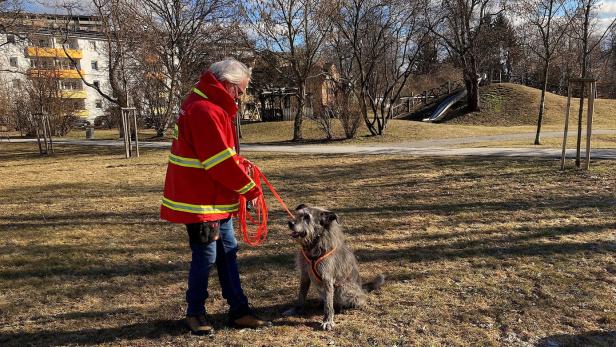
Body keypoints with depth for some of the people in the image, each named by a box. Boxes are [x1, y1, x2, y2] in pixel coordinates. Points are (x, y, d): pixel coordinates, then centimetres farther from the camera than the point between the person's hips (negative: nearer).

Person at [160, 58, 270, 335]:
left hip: (216, 198, 11)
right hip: (200, 201, -11)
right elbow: (221, 162, -24)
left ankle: (239, 312, 23)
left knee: (228, 253, 13)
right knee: (206, 257, 3)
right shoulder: (205, 110, -22)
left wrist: (239, 163, 0)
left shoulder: (210, 105, 13)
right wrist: (251, 189, -14)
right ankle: (195, 313, 23)